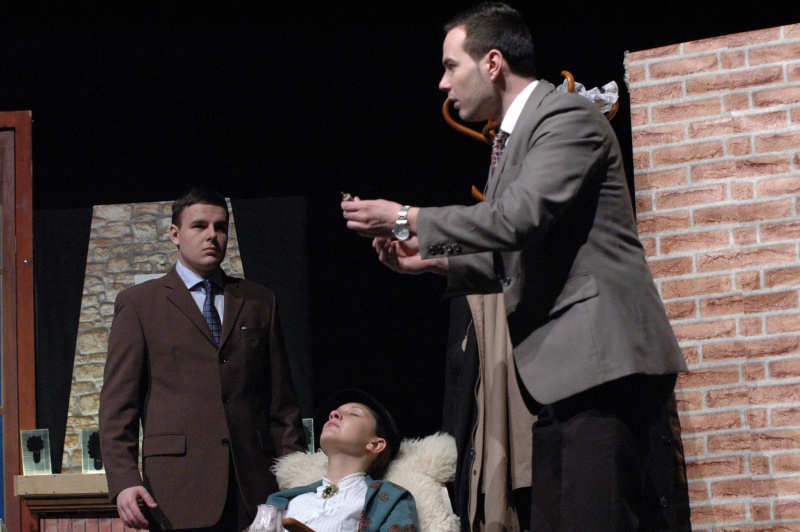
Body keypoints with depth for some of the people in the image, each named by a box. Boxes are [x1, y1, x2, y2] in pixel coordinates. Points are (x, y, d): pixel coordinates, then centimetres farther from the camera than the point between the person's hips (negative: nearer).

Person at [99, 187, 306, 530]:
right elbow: (118, 405, 3)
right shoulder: (138, 304, 9)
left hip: (256, 487, 2)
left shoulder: (259, 302, 17)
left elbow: (281, 401, 15)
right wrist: (123, 482, -8)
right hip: (179, 488, -2)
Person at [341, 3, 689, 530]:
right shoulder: (513, 135, 22)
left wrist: (408, 220, -12)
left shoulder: (568, 116, -8)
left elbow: (519, 218, -21)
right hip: (563, 371, 10)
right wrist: (433, 260, 13)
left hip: (601, 363, -10)